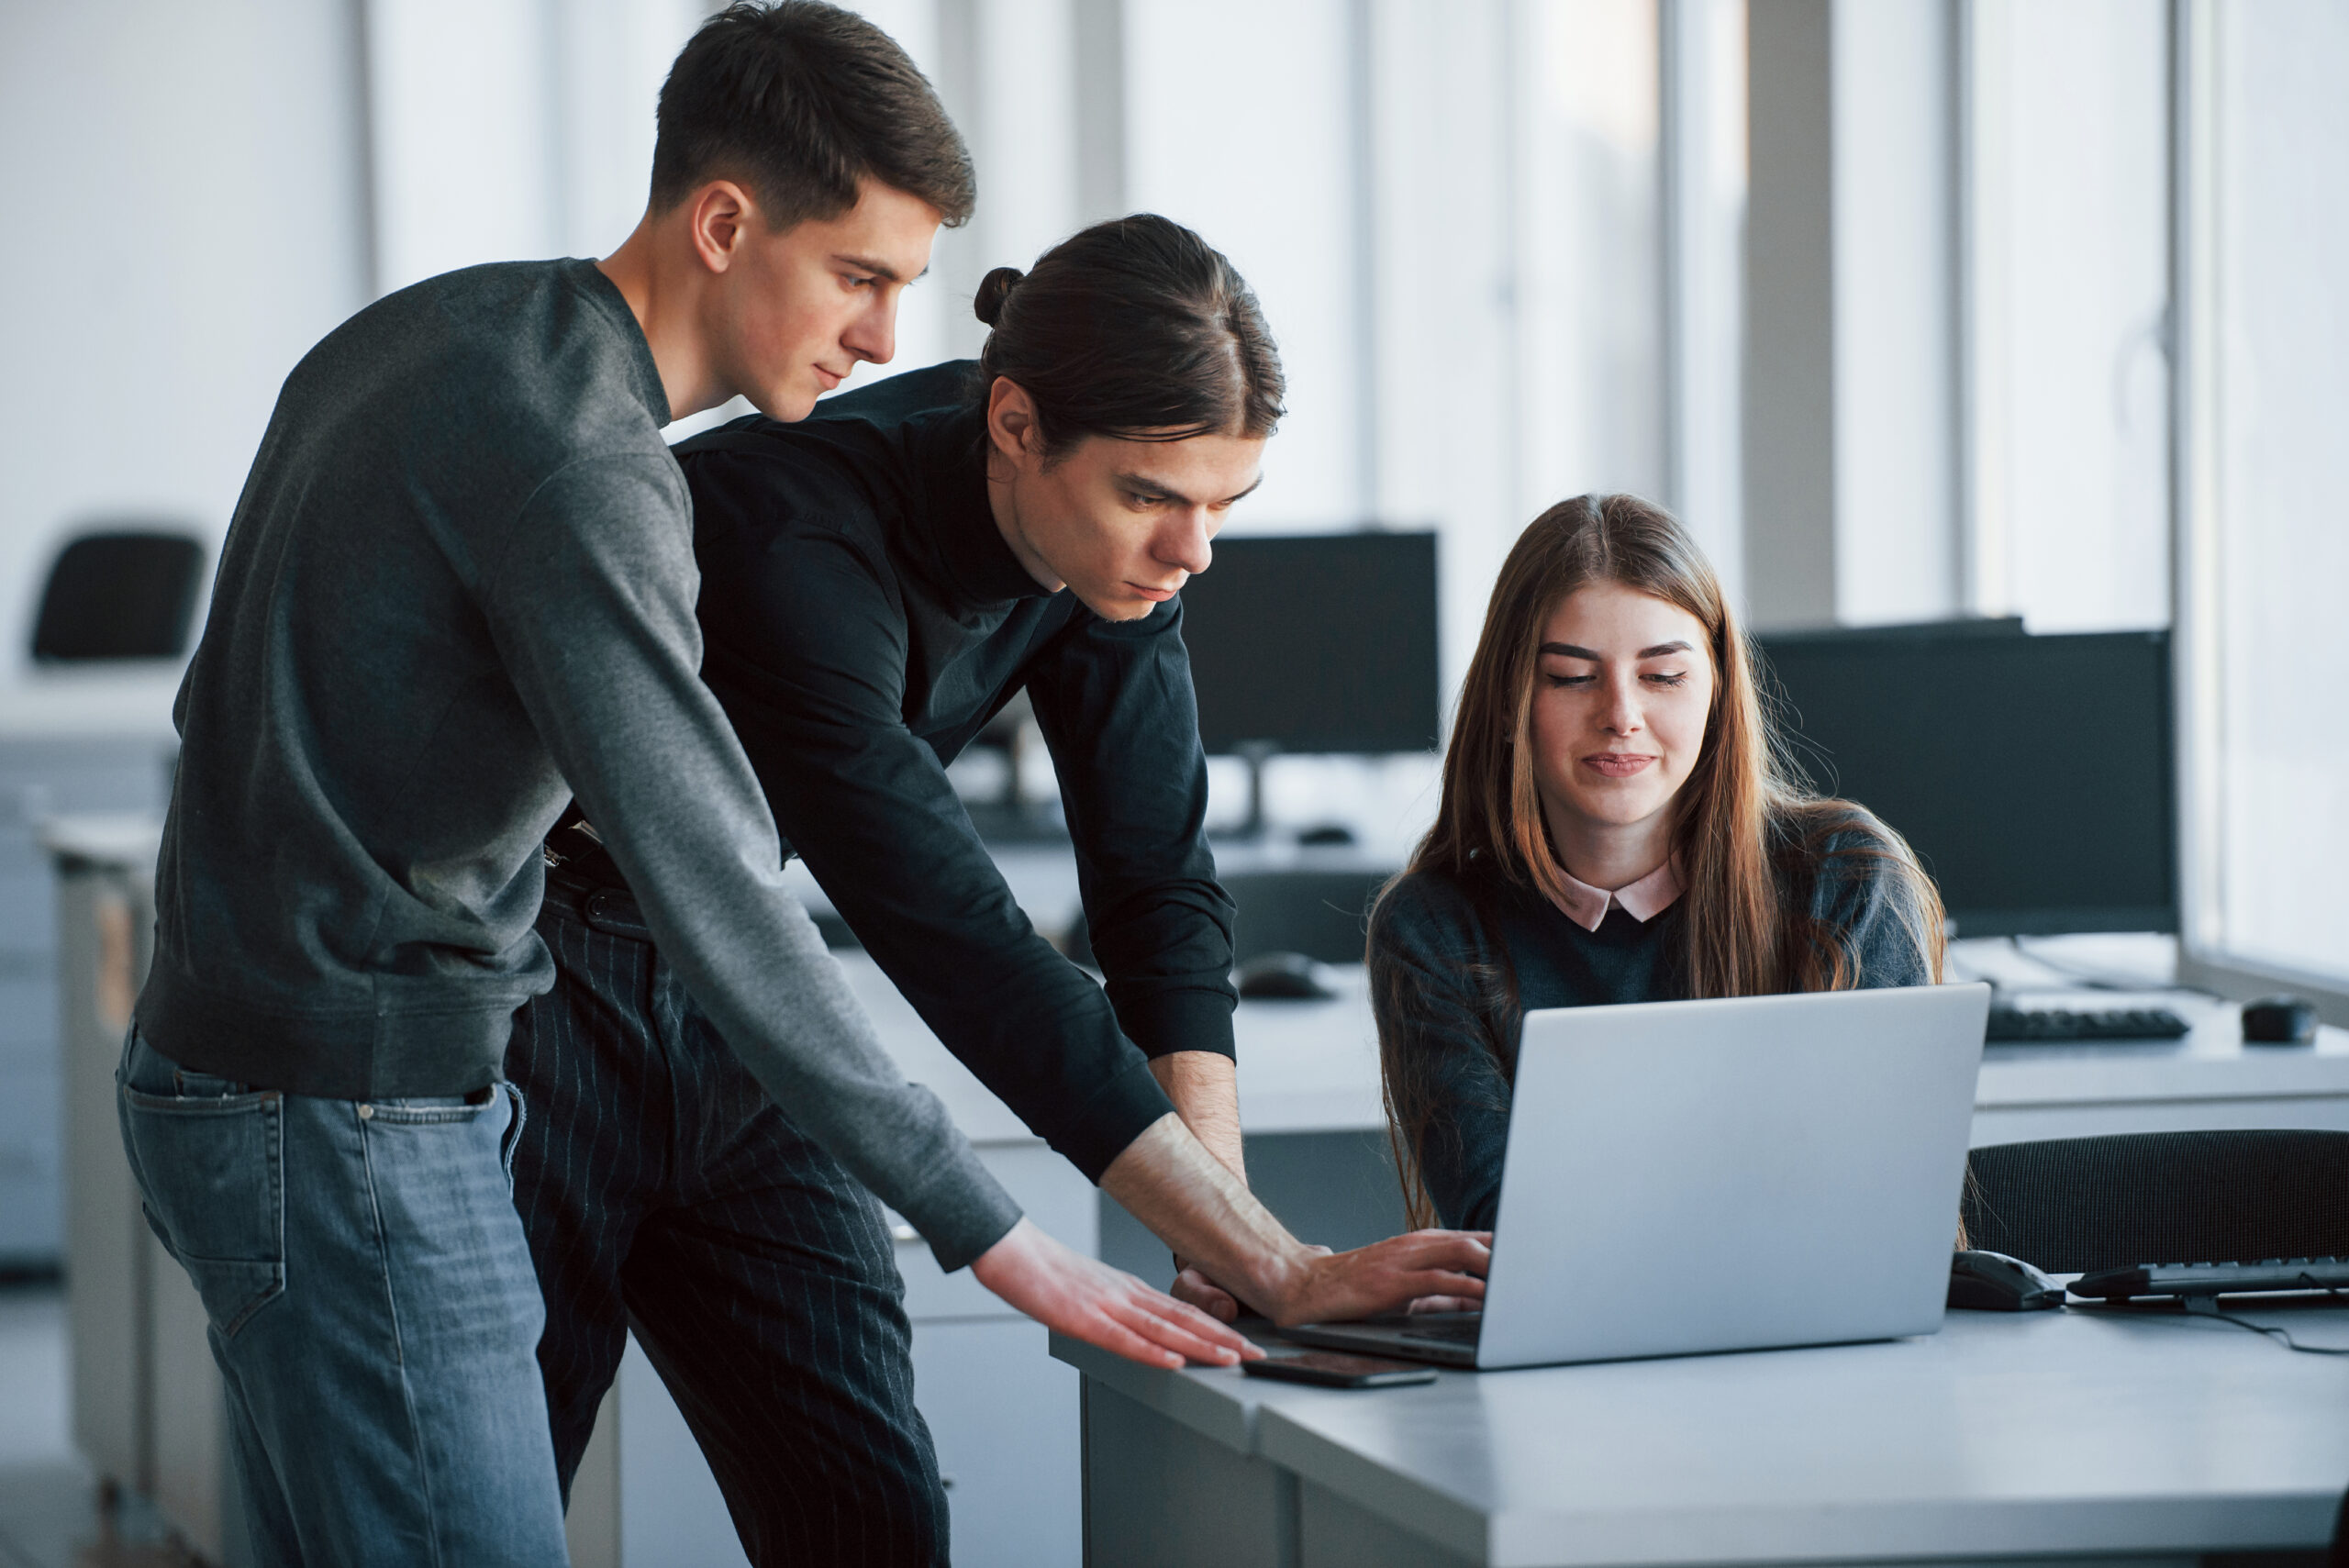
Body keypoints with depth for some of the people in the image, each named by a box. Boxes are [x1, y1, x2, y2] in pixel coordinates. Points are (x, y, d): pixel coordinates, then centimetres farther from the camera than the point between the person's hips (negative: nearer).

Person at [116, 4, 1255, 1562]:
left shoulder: (424, 333, 11)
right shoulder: (578, 467, -21)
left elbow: (237, 704, 19)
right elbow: (719, 904, -26)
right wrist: (997, 1238, -25)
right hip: (357, 1130, -10)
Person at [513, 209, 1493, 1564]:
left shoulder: (1114, 523, -10)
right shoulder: (797, 548, -33)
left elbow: (1160, 888, -5)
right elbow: (964, 953, -38)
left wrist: (1218, 1236, -19)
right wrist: (1276, 1270, -39)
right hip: (533, 979, -7)